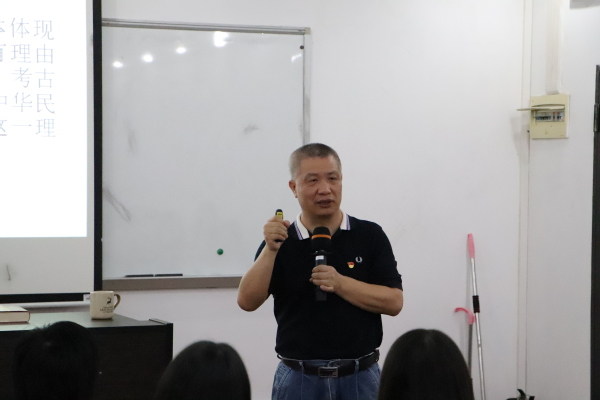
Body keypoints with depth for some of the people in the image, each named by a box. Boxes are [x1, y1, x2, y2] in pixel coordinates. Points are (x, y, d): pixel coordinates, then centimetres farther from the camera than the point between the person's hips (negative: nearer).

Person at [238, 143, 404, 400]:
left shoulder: (370, 236, 1)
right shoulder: (280, 241, 3)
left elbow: (394, 302, -5)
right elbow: (247, 301, -8)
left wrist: (340, 283, -16)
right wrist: (270, 250, -20)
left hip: (360, 378, 0)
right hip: (299, 379, 0)